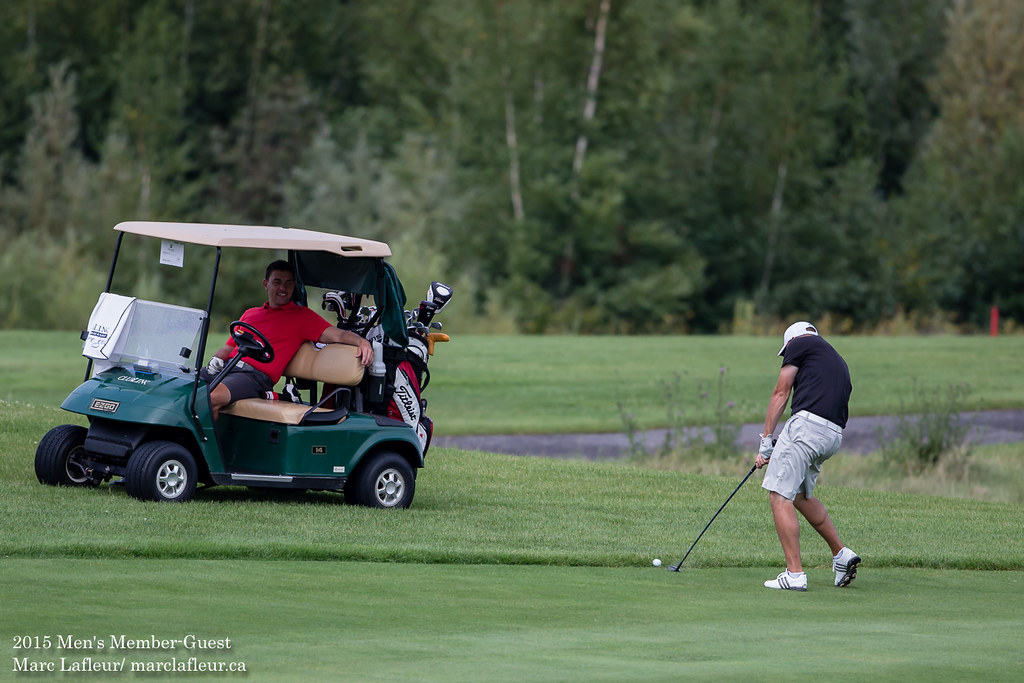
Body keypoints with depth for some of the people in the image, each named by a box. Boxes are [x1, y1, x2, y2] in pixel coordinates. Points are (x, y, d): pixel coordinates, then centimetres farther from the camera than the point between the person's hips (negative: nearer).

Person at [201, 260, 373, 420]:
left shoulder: (302, 316, 10)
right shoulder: (250, 314, 28)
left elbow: (337, 335, -1)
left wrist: (362, 342, -21)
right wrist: (215, 360, 7)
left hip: (255, 375, -6)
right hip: (227, 368, 6)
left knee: (214, 397, -34)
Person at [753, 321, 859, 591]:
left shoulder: (799, 344, 10)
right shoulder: (837, 361, 31)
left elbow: (780, 393, 6)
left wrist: (766, 440, 7)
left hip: (807, 422, -8)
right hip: (834, 435, 8)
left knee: (780, 495, -6)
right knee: (800, 495, 26)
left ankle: (794, 574, -12)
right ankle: (841, 554, 22)